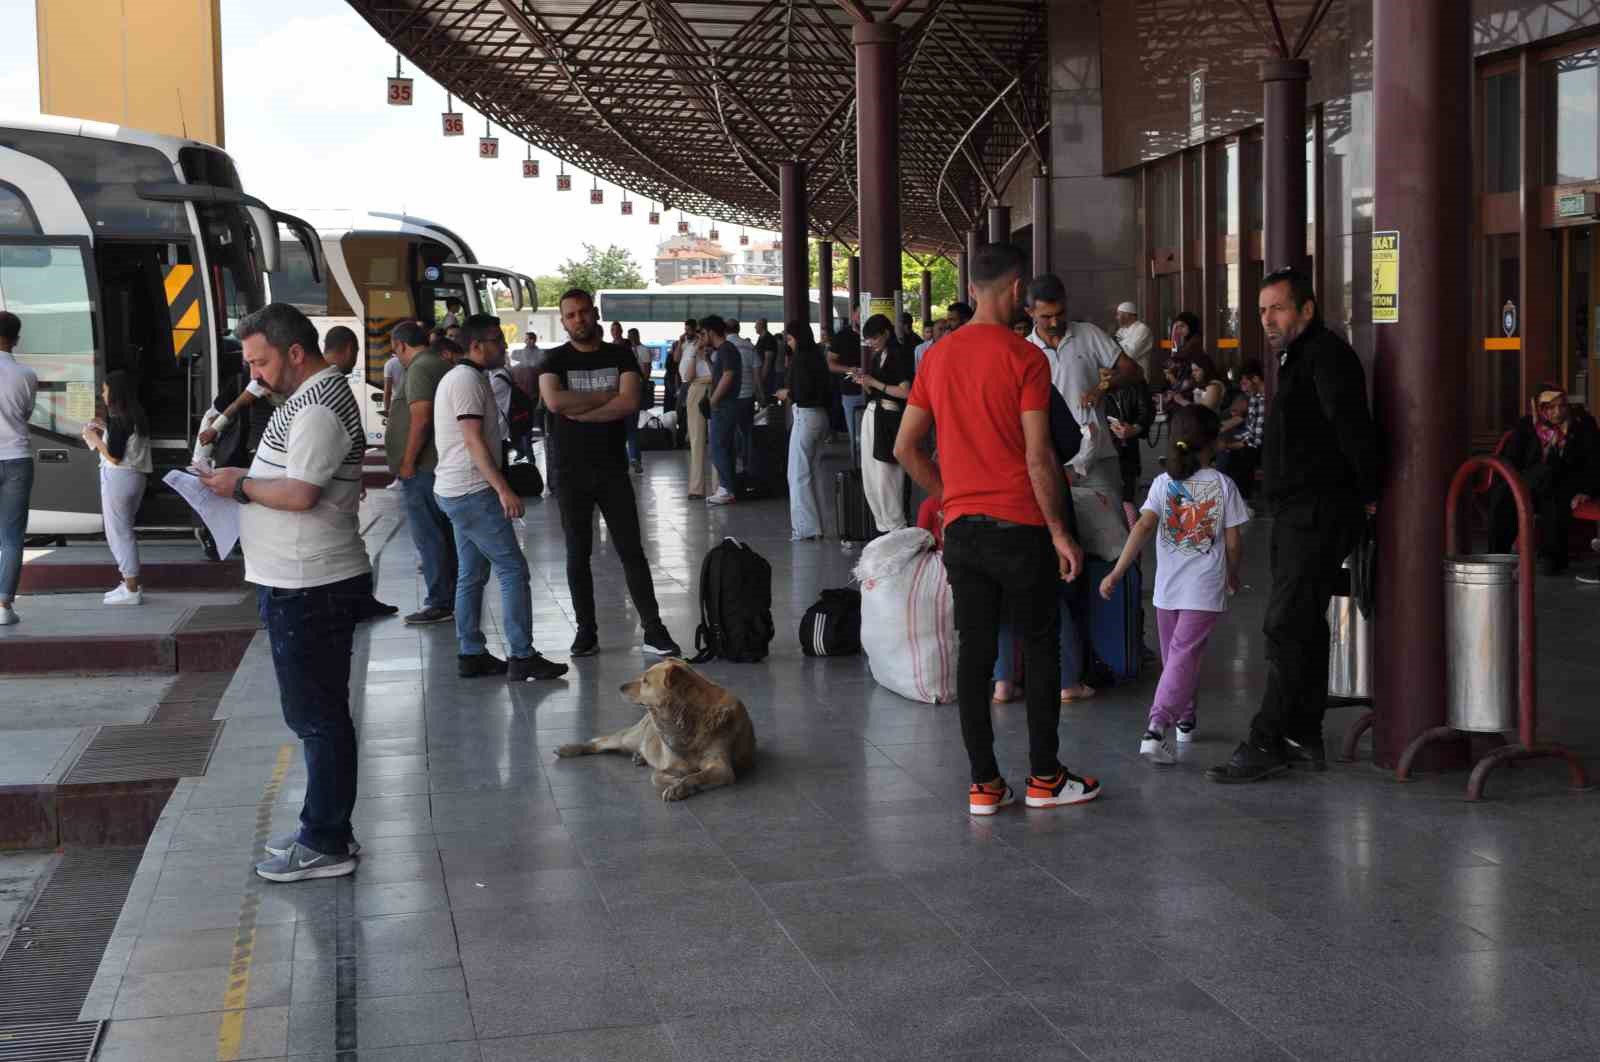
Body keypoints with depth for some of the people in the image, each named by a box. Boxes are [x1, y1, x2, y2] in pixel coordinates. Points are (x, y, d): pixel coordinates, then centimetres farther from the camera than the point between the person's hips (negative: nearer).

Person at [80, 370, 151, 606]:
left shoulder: (119, 419, -16)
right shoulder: (136, 417, 10)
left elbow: (114, 456, -18)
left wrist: (94, 438, -6)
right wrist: (105, 430, 15)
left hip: (118, 478, -9)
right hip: (134, 477, 9)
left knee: (119, 533, -2)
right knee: (124, 532, 17)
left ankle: (132, 590, -1)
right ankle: (129, 583, 21)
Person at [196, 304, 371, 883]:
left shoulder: (317, 410, -17)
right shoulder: (314, 396, 16)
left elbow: (299, 494, -25)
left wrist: (240, 485, -11)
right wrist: (245, 483, 8)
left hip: (308, 588, -11)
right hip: (307, 580, 11)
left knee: (315, 716, -3)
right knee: (319, 713, 16)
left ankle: (326, 844, 5)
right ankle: (326, 829, 25)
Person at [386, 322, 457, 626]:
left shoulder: (419, 369, -13)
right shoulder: (445, 365, 16)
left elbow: (421, 418, -23)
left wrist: (408, 462, -17)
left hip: (422, 468, -10)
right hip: (444, 463, 10)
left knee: (428, 537, -5)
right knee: (446, 535, 15)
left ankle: (440, 603, -3)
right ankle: (453, 596, 21)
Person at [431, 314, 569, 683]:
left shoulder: (461, 377, 18)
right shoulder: (468, 380, -14)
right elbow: (474, 441, -22)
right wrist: (503, 489, -25)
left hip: (456, 492, 11)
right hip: (473, 491, -11)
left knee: (471, 575, 12)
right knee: (513, 570, -9)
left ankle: (471, 655, 15)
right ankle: (521, 657, -9)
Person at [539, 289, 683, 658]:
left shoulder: (620, 356, 4)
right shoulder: (556, 360, 2)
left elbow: (630, 403, -12)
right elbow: (554, 401, -19)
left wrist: (579, 411, -13)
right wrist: (605, 395, -12)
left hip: (613, 469, 0)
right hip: (572, 472, 0)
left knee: (632, 550, 0)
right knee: (578, 554, 6)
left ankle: (653, 630, 0)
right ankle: (586, 631, 15)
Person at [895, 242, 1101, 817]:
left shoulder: (937, 356, 6)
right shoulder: (1024, 358, -11)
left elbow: (905, 447, 9)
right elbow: (1038, 457, -15)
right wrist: (1059, 531, -8)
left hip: (961, 526, 5)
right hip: (1019, 526, -5)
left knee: (974, 651, 8)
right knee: (1040, 649, 8)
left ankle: (984, 784, 11)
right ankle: (1044, 777, 15)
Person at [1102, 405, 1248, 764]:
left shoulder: (1163, 482, 0)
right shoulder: (1223, 484, -3)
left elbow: (1143, 527, -12)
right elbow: (1234, 542, -2)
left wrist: (1117, 573, -14)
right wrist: (1233, 574, 17)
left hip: (1167, 588, 3)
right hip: (1206, 589, -3)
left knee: (1174, 655, 20)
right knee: (1184, 657, -9)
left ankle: (1184, 719, 37)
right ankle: (1157, 726, -26)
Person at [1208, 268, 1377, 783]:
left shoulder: (1326, 355, -14)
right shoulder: (1297, 358, 19)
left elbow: (1352, 427, -24)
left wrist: (1367, 493, -18)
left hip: (1318, 515, -11)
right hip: (1296, 514, 11)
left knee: (1287, 625, -11)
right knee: (1303, 625, 14)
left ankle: (1267, 744, -9)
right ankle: (1304, 737, 21)